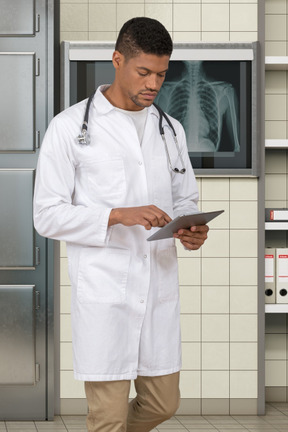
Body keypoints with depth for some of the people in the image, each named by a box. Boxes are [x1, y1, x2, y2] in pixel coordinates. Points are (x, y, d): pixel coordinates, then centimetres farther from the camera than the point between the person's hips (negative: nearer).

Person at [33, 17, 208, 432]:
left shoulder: (170, 130, 12)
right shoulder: (71, 126, -4)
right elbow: (48, 215, -7)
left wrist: (191, 231, -6)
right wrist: (118, 215, -20)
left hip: (159, 288, 5)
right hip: (104, 291, -5)